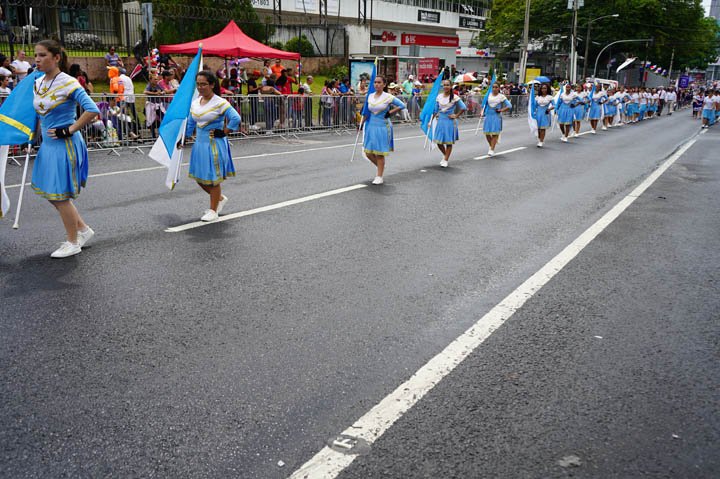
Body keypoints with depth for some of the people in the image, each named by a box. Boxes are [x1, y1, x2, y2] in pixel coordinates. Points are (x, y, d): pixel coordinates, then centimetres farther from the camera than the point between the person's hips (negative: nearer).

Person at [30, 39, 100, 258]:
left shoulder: (68, 83, -15)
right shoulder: (37, 84, 8)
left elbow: (92, 110, -22)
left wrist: (70, 130, -20)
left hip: (65, 144, -8)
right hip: (48, 144, 8)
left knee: (60, 195, 0)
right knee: (50, 193, 13)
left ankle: (73, 242, 17)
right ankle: (83, 229, 29)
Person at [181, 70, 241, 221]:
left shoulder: (220, 103, -14)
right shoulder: (195, 103, 6)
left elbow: (236, 118, -22)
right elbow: (190, 124, 15)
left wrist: (223, 133, -16)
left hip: (215, 145, -7)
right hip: (200, 143, 7)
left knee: (213, 179, 2)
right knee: (199, 177, 12)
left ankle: (213, 211, 17)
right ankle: (220, 198, 34)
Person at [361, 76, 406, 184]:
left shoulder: (388, 97, -7)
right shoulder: (370, 96, 7)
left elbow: (402, 105, -5)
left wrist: (390, 112, -9)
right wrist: (362, 123, 15)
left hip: (382, 127, -5)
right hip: (371, 126, 5)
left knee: (379, 153, 0)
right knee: (368, 153, 5)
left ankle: (379, 177, 11)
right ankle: (381, 167, 31)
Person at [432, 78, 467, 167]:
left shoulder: (455, 97, -7)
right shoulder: (439, 97, 5)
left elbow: (463, 108, -6)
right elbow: (435, 109, 13)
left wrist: (456, 116, -7)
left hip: (450, 121, -4)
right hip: (440, 120, 4)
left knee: (449, 142, 3)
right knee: (438, 141, 4)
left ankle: (446, 160, 13)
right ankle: (445, 155, 30)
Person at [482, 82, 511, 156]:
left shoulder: (501, 96, -1)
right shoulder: (488, 95, 7)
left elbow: (509, 106, -1)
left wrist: (501, 110, -9)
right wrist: (483, 111, 7)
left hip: (497, 116, -3)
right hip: (488, 116, 3)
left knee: (495, 133, -4)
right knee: (487, 133, 2)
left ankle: (492, 150, 1)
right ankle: (491, 145, 28)